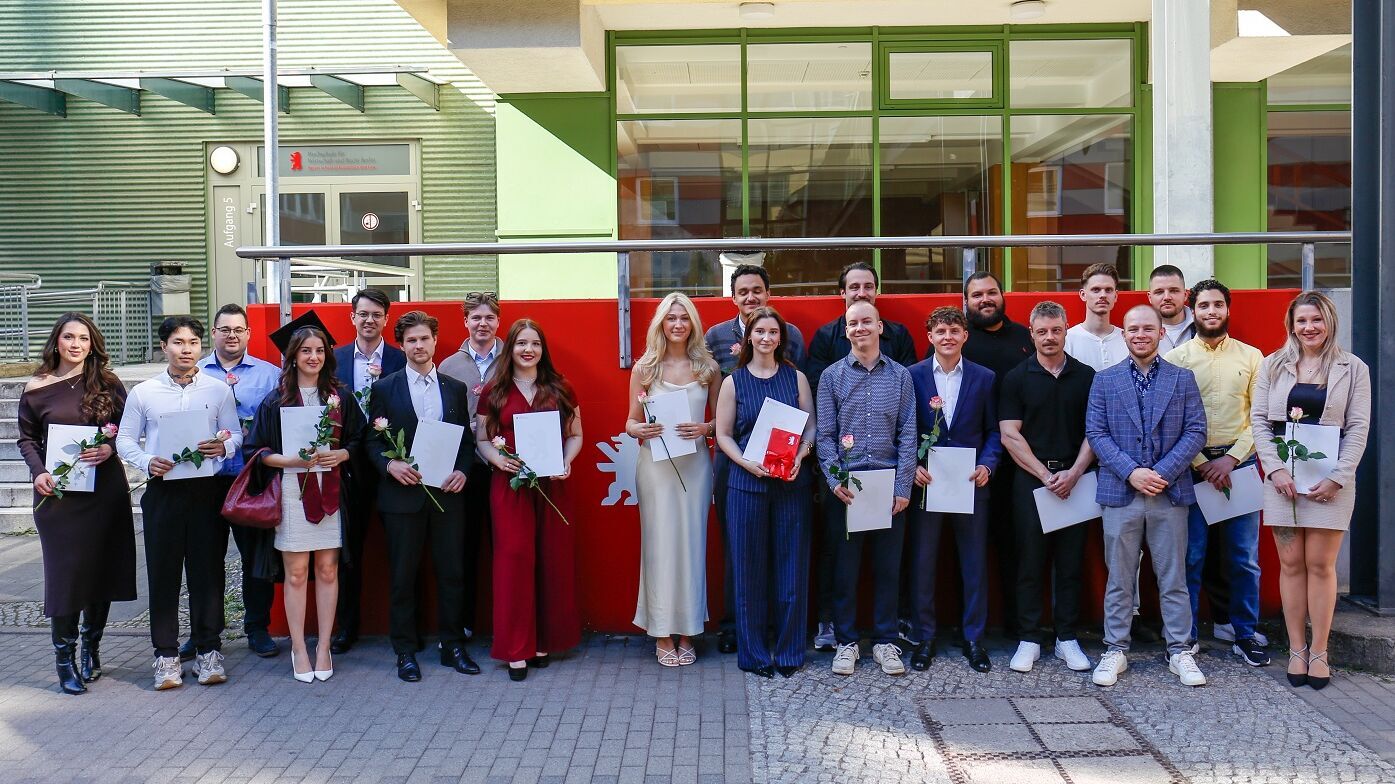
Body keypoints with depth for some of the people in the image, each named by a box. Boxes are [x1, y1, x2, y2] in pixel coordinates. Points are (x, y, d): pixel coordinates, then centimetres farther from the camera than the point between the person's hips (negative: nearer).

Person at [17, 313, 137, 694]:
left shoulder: (107, 383, 4)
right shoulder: (36, 388, 3)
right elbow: (26, 438, 8)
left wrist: (111, 448, -12)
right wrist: (39, 472, -8)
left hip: (105, 489, 1)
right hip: (58, 494, -1)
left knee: (101, 569, 6)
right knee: (65, 572, -3)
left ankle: (91, 648, 22)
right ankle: (65, 659, 4)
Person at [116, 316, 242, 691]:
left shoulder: (219, 390, 6)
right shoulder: (143, 393, 6)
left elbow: (236, 434, 7)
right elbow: (125, 440, 8)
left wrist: (223, 446, -16)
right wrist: (148, 462, -11)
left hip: (207, 490, 0)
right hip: (163, 490, 0)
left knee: (208, 570, 3)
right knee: (163, 572, 3)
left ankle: (208, 650, 14)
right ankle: (166, 655, 13)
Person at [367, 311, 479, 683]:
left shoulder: (456, 388, 10)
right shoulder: (385, 388, 4)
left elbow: (467, 438, 10)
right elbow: (372, 440, 2)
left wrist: (462, 471, -7)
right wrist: (390, 464, -16)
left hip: (447, 492, 2)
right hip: (403, 493, -2)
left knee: (452, 571, 5)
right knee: (403, 575, 4)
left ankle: (452, 646, 17)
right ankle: (405, 651, 15)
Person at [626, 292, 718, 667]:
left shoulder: (708, 367, 6)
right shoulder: (645, 368, 4)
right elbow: (632, 421, 7)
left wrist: (704, 428, -11)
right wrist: (639, 429, -15)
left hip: (695, 464, 1)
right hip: (656, 464, -1)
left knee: (691, 543, 4)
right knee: (659, 544, 0)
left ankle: (687, 632, 14)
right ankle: (662, 634, 9)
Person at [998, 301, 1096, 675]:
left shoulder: (1086, 376, 7)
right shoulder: (1016, 378, 3)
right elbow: (1010, 435, -2)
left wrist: (1074, 473, -10)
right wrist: (1046, 475, -9)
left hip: (1075, 480, 1)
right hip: (1030, 479, -1)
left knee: (1071, 562, 5)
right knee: (1030, 561, 2)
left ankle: (1067, 638, 15)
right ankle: (1029, 639, 10)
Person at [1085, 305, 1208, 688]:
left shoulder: (1183, 379, 6)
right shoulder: (1105, 380, 6)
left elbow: (1196, 431, 1)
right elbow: (1095, 433, 0)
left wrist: (1163, 473, -11)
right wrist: (1131, 472, -12)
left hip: (1170, 492, 0)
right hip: (1120, 493, 0)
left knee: (1173, 577, 7)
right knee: (1119, 578, 6)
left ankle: (1180, 651, 17)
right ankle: (1115, 650, 15)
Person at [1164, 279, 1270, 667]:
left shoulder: (1251, 356, 7)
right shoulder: (1176, 358, 1)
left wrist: (1231, 458, -8)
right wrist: (1201, 463, -9)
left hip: (1240, 462, 2)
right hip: (1191, 465, -2)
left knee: (1244, 558, 7)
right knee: (1190, 556, 2)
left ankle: (1245, 635, 19)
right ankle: (1185, 637, 12)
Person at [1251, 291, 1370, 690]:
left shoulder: (1353, 369, 5)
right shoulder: (1273, 365, 7)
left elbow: (1358, 428, 1)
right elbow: (1259, 419, 4)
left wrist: (1337, 477, -10)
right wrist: (1275, 469, -8)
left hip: (1330, 480, -1)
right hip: (1282, 477, 1)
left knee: (1320, 565, 0)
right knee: (1291, 564, 4)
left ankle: (1319, 652, 9)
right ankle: (1296, 649, 12)